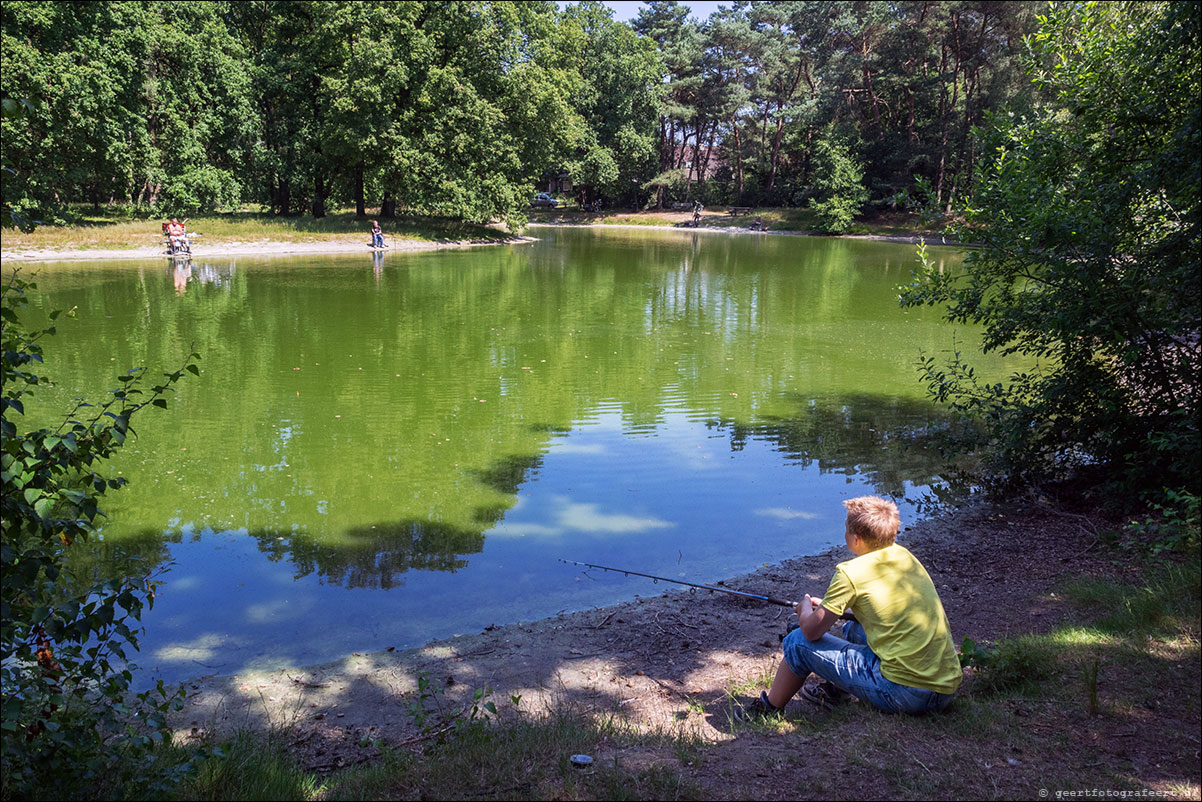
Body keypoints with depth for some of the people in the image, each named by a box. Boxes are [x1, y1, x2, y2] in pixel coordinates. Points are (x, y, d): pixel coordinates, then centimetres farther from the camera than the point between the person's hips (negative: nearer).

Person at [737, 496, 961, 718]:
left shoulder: (851, 573, -14)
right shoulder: (903, 555, 8)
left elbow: (812, 630, -6)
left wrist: (806, 609, 16)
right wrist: (825, 605, 29)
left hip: (905, 695, -8)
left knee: (799, 641, 5)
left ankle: (768, 707, 23)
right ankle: (834, 691, 42)